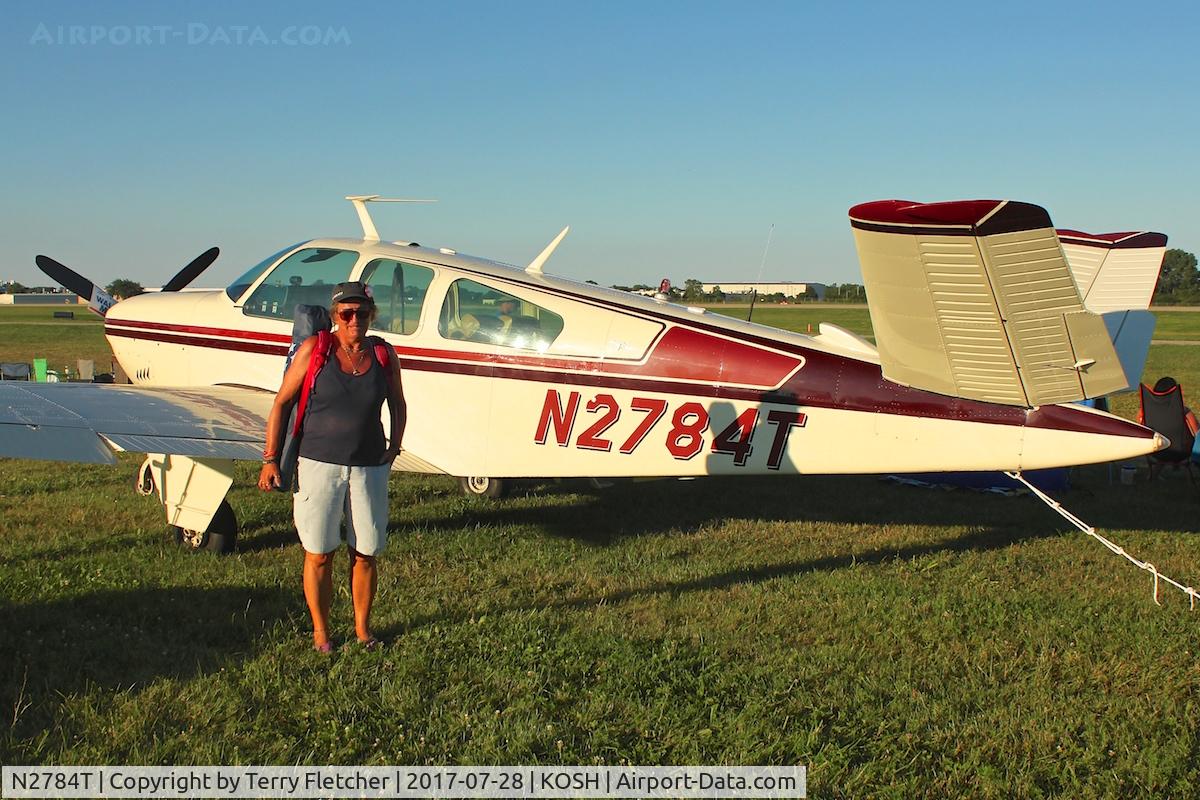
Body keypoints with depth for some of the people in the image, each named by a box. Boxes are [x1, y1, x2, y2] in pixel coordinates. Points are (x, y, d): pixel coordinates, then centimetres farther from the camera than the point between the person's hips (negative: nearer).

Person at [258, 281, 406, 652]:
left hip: (369, 468, 2)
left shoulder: (384, 356, 3)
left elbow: (397, 406, 19)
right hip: (319, 464, -2)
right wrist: (270, 459, -2)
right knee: (319, 554, 4)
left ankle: (362, 627, 27)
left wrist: (393, 449, 12)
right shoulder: (314, 350, -5)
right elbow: (282, 403, 0)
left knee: (365, 553, 8)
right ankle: (320, 631, 21)